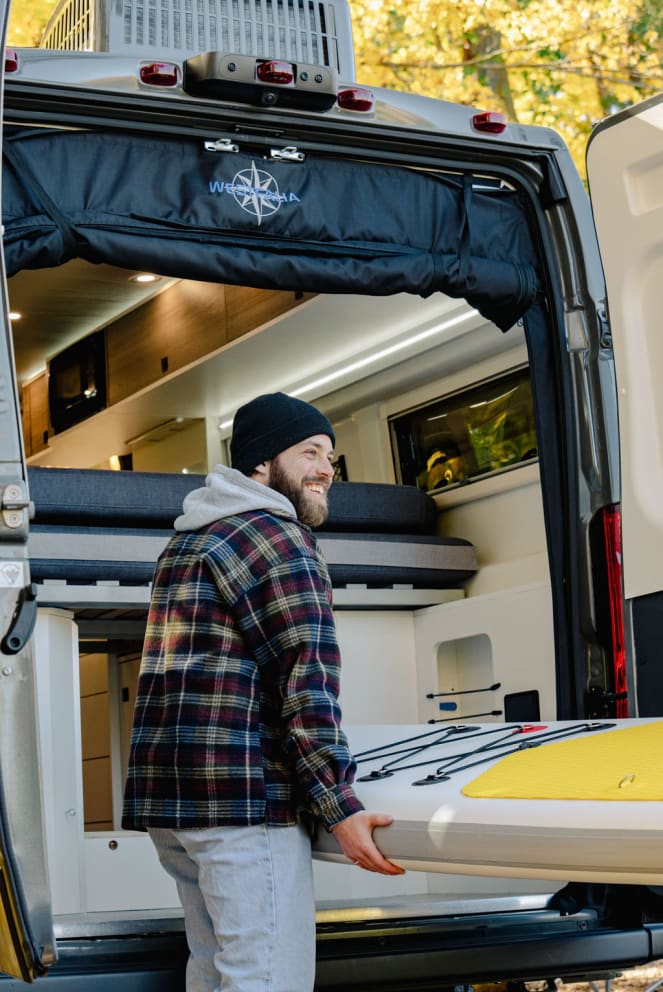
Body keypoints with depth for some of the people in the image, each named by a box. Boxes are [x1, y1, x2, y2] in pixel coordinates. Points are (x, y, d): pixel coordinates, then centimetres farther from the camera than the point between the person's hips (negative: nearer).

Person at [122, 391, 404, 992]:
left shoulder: (187, 540, 23)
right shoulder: (278, 538, -6)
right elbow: (309, 682, -16)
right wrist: (339, 806, -19)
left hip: (165, 795, 10)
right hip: (244, 798, -10)